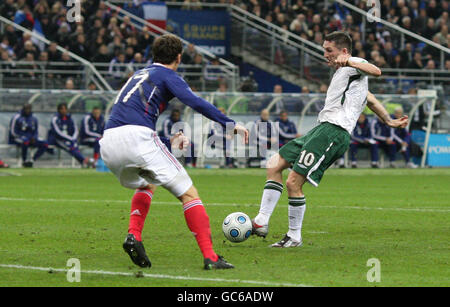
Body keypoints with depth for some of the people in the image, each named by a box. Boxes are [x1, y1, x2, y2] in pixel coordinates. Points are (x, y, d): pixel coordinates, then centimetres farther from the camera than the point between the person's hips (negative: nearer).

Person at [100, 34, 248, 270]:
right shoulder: (168, 76, 10)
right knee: (188, 194, 0)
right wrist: (230, 124, -10)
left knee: (146, 186, 34)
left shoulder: (139, 74, 31)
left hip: (108, 143, 7)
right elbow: (195, 102, -9)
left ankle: (133, 236, 10)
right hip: (137, 137, -7)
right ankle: (210, 257, -10)